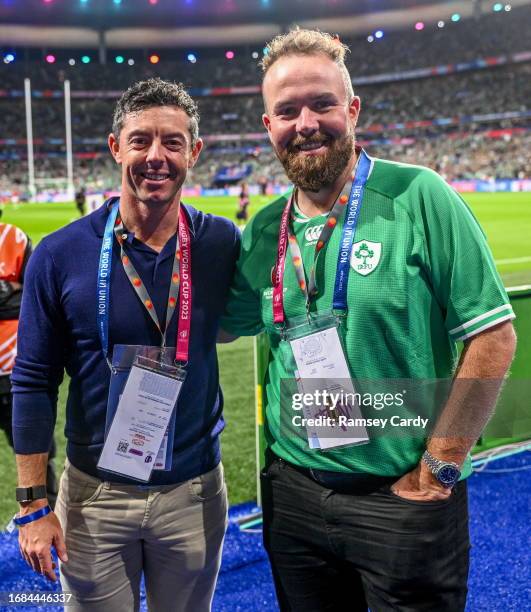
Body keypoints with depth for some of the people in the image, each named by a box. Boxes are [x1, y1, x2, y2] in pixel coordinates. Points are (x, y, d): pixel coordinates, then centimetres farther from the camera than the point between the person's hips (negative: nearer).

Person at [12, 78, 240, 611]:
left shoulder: (221, 245, -7)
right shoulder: (61, 254, -11)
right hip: (94, 495, -1)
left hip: (193, 493, 1)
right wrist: (32, 504, -6)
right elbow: (34, 383, -6)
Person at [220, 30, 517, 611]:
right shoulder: (263, 230, 3)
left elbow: (492, 336, -11)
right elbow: (212, 327, 14)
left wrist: (439, 467, -11)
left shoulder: (418, 198, -12)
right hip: (293, 491, 5)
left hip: (404, 497, -4)